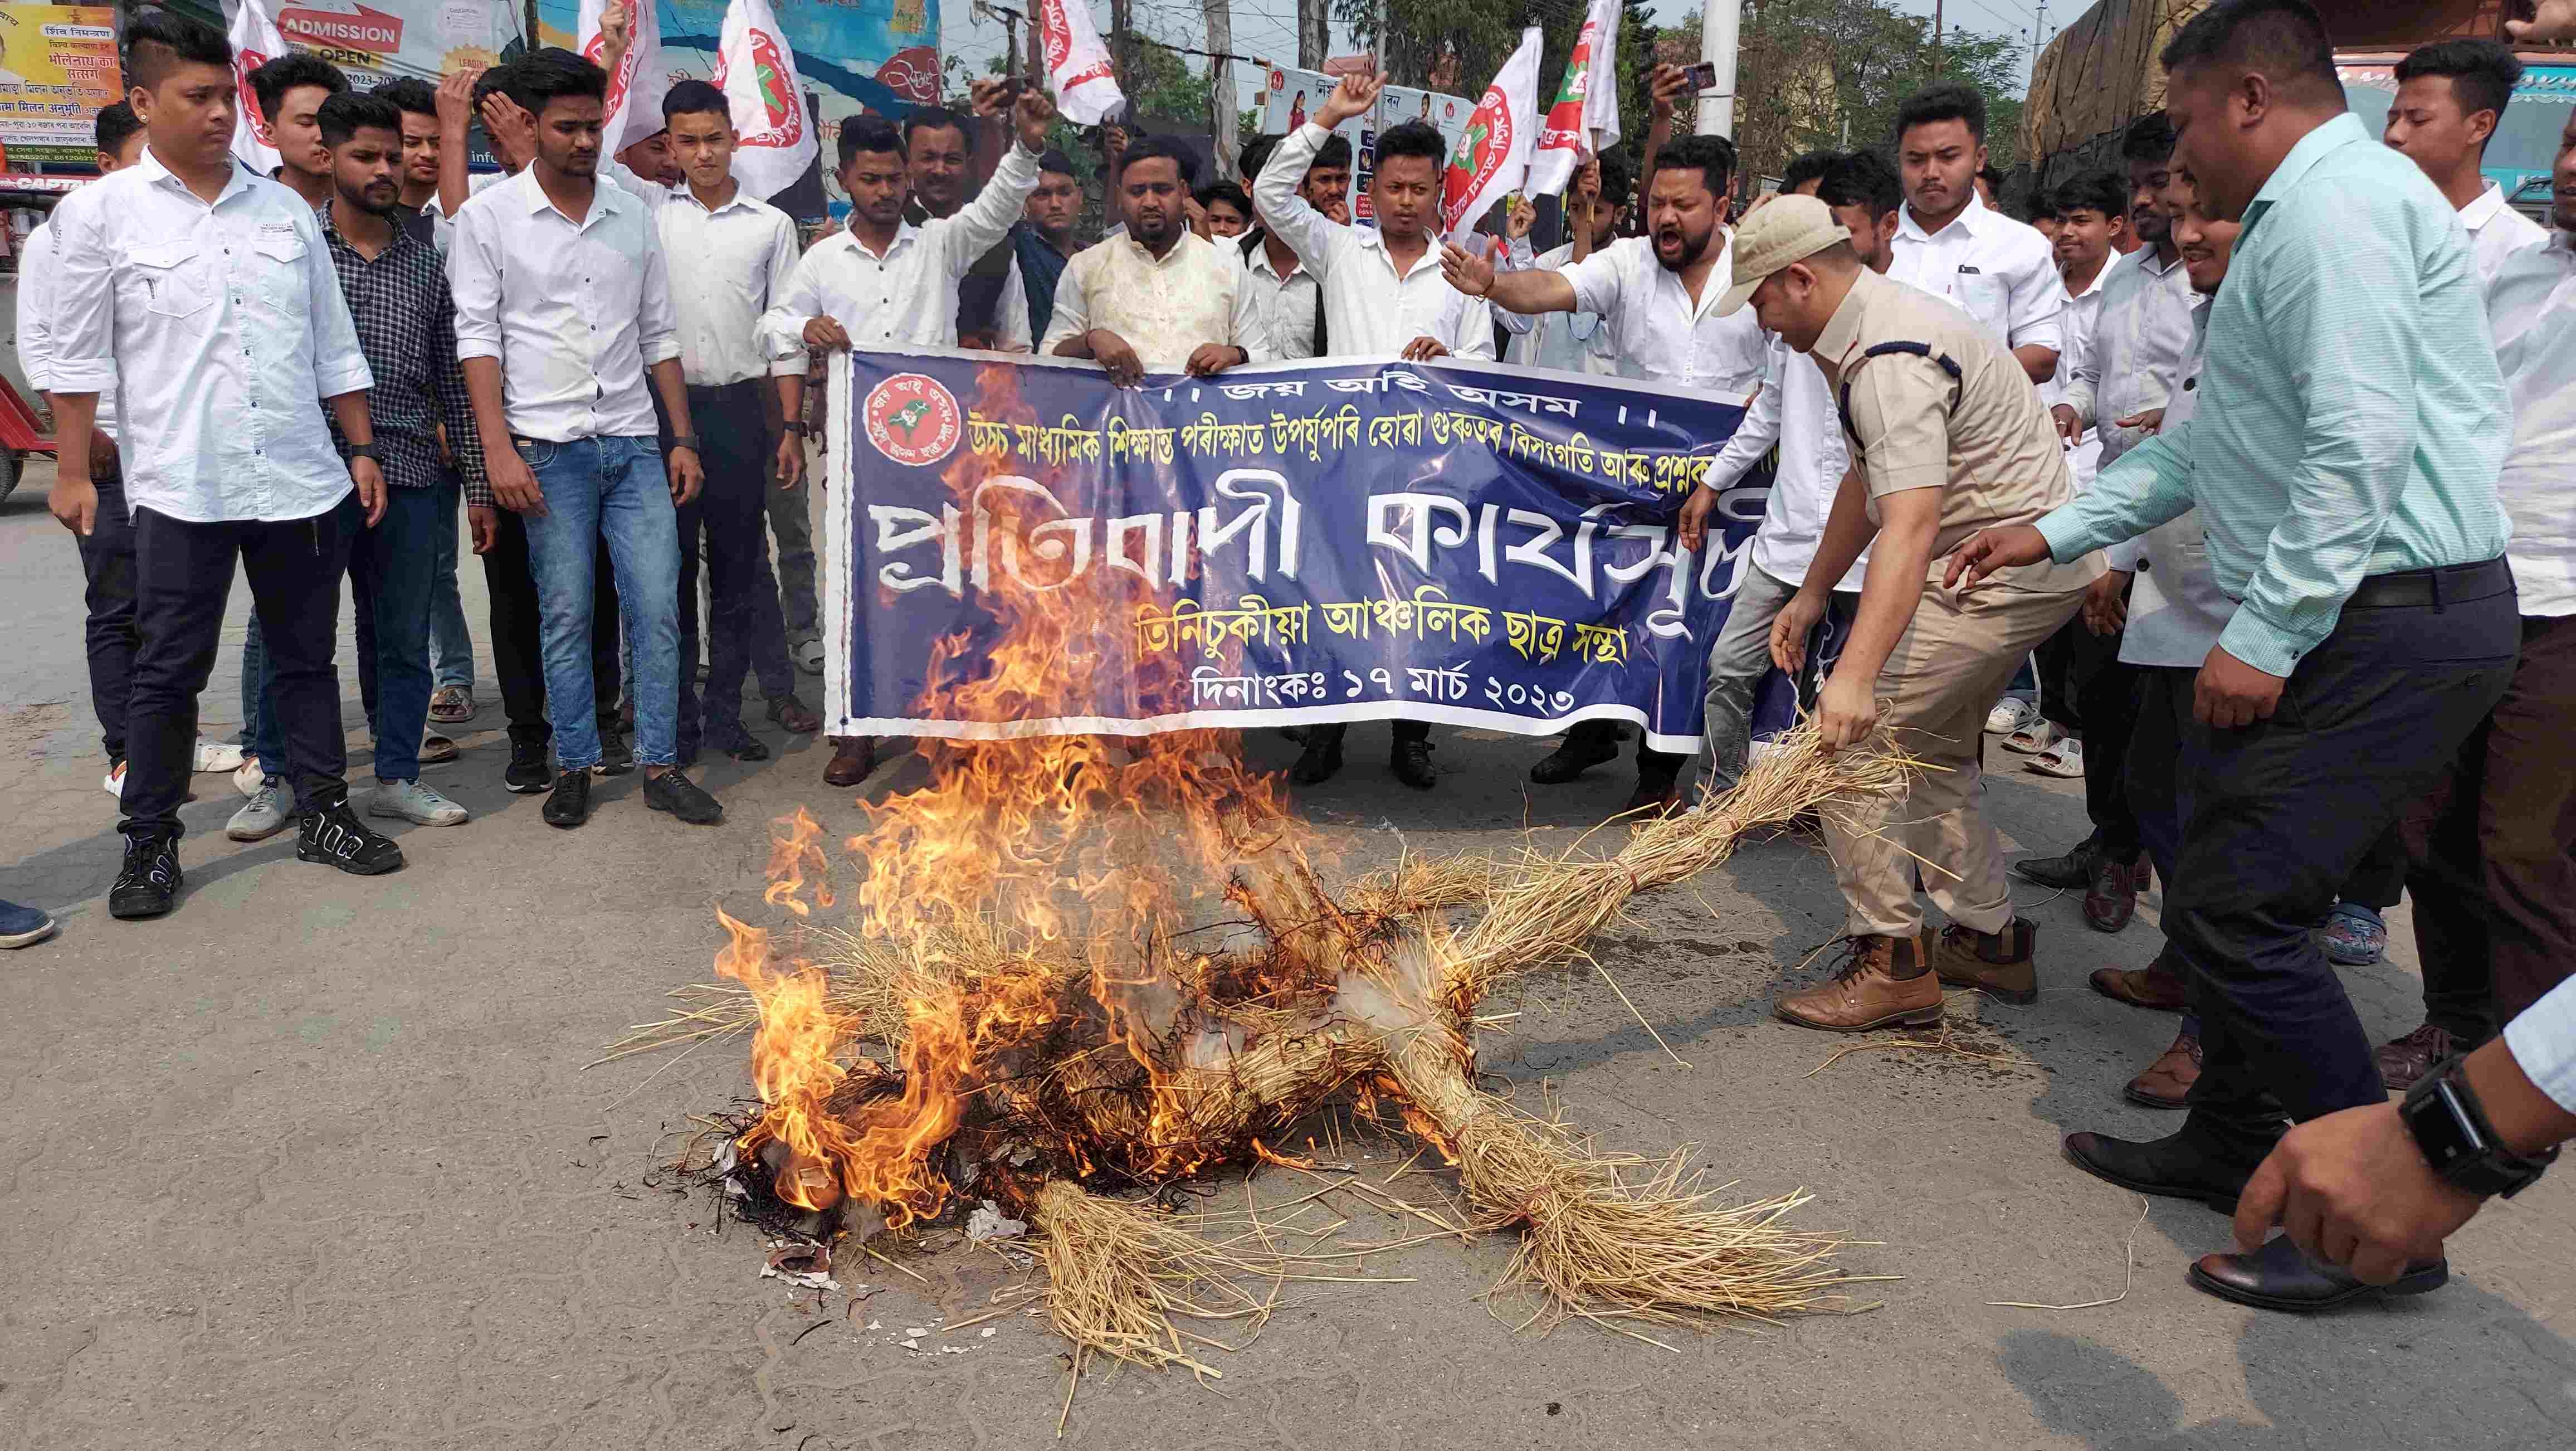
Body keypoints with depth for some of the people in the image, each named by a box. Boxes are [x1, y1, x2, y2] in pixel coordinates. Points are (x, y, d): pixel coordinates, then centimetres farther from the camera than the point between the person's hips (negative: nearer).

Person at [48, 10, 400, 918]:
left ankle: (322, 814, 22)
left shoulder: (287, 212, 10)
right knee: (169, 671, 4)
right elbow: (78, 356, 1)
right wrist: (73, 472, -2)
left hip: (303, 484, 3)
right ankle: (149, 844, 15)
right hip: (180, 491, -3)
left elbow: (335, 349, 13)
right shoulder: (99, 214, 1)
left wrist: (361, 450, 9)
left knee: (307, 658, 11)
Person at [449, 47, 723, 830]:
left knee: (658, 607, -1)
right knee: (566, 616, 1)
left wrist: (683, 438, 9)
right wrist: (499, 450, -12)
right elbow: (478, 338, -4)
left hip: (634, 443, 3)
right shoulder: (489, 217, 1)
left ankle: (661, 765, 7)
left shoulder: (633, 214, 11)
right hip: (549, 449, -3)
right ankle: (574, 766, 14)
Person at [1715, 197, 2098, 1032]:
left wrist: (1856, 676, -46)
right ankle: (1990, 941, 32)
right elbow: (1869, 479, 21)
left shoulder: (1893, 359, -25)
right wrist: (1812, 594, 24)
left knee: (1849, 735, -12)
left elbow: (1910, 525, -38)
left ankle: (1891, 961, -5)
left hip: (2006, 568, -11)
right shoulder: (1870, 329, 10)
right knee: (1931, 747, 22)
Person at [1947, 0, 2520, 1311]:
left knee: (2236, 912, -10)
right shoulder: (2302, 212, 21)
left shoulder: (2336, 204, -13)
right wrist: (2053, 533, 25)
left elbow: (2364, 442, -24)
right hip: (2342, 620, 11)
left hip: (2382, 628, -11)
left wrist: (2266, 634, -21)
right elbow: (2211, 443, 26)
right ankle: (2232, 1144, 32)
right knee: (2226, 891, 16)